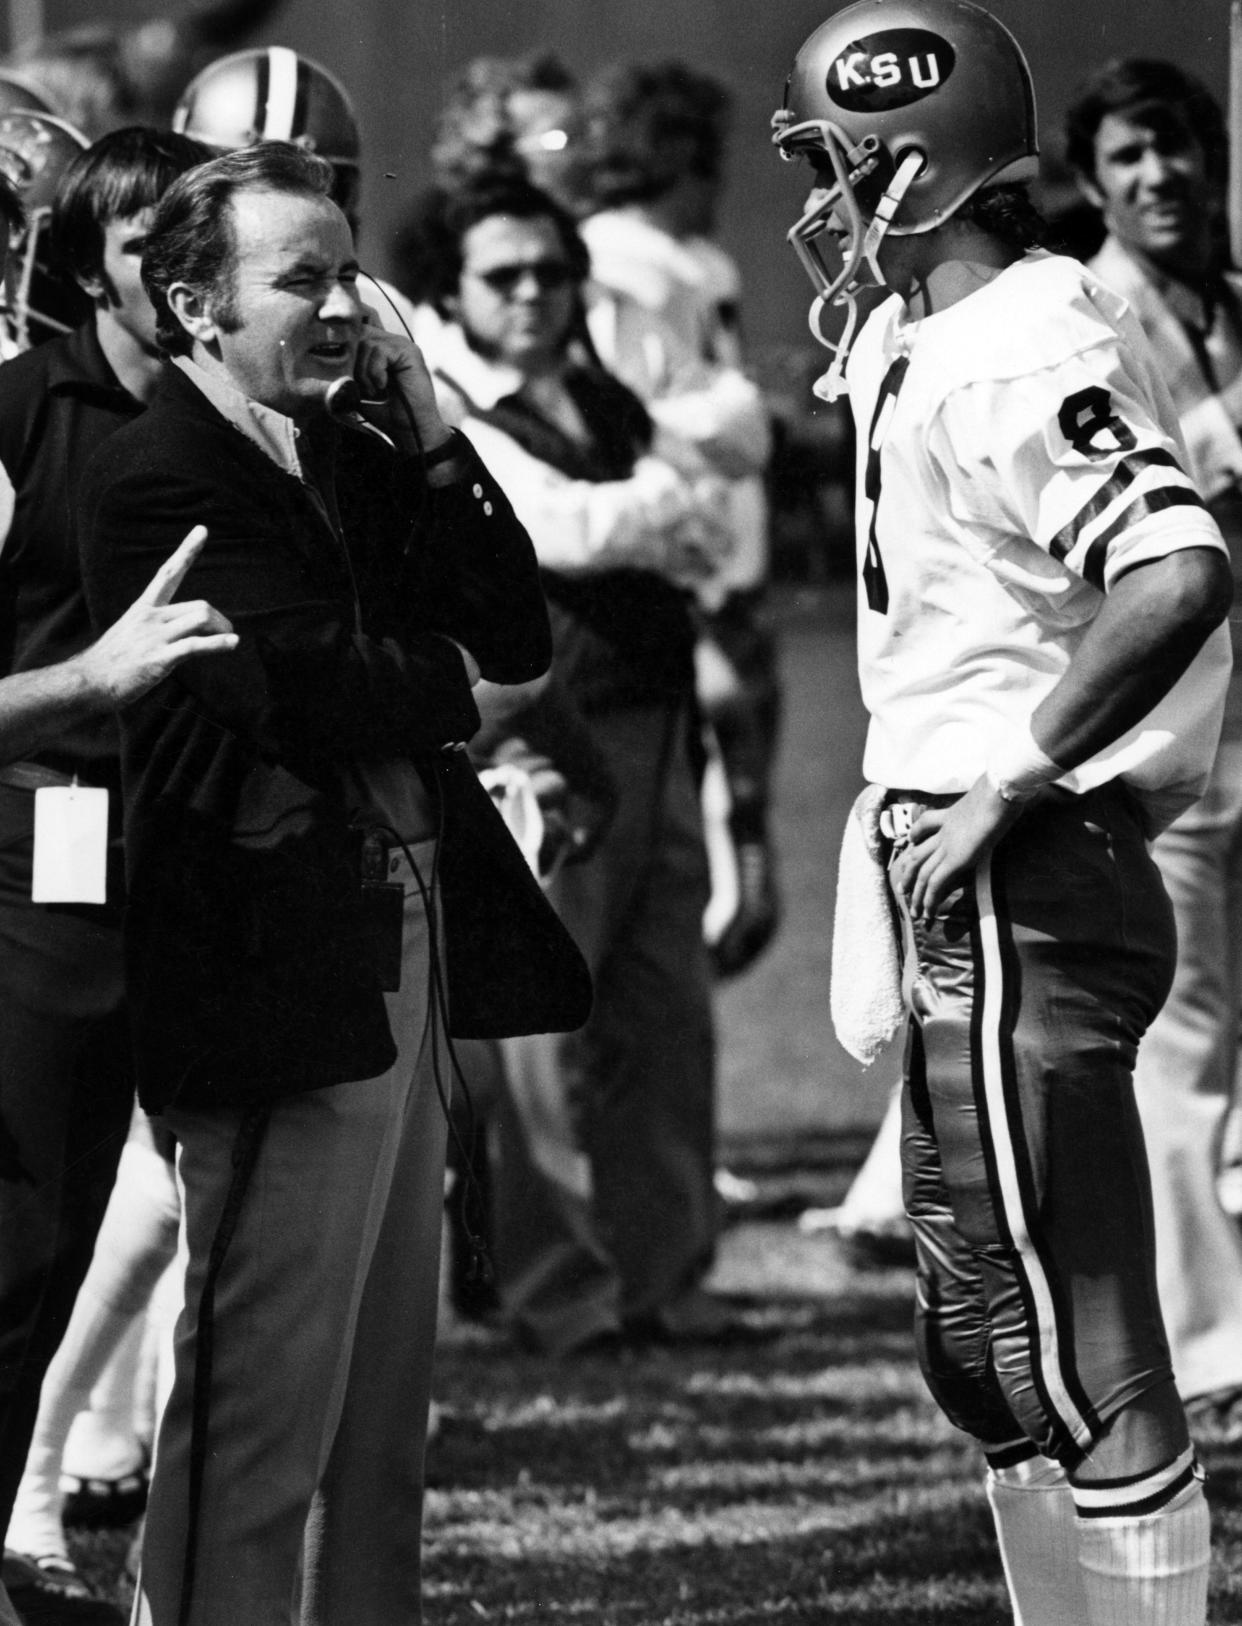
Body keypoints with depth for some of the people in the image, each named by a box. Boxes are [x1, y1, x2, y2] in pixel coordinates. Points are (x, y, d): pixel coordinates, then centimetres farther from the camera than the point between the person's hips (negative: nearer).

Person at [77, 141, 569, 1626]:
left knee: (383, 1398, 14)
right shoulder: (160, 484, -14)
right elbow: (305, 692, -23)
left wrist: (432, 443, -1)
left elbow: (515, 637, 10)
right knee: (263, 1404, -6)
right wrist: (448, 684, -3)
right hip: (280, 975, -9)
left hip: (399, 959, 9)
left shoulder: (351, 456, 14)